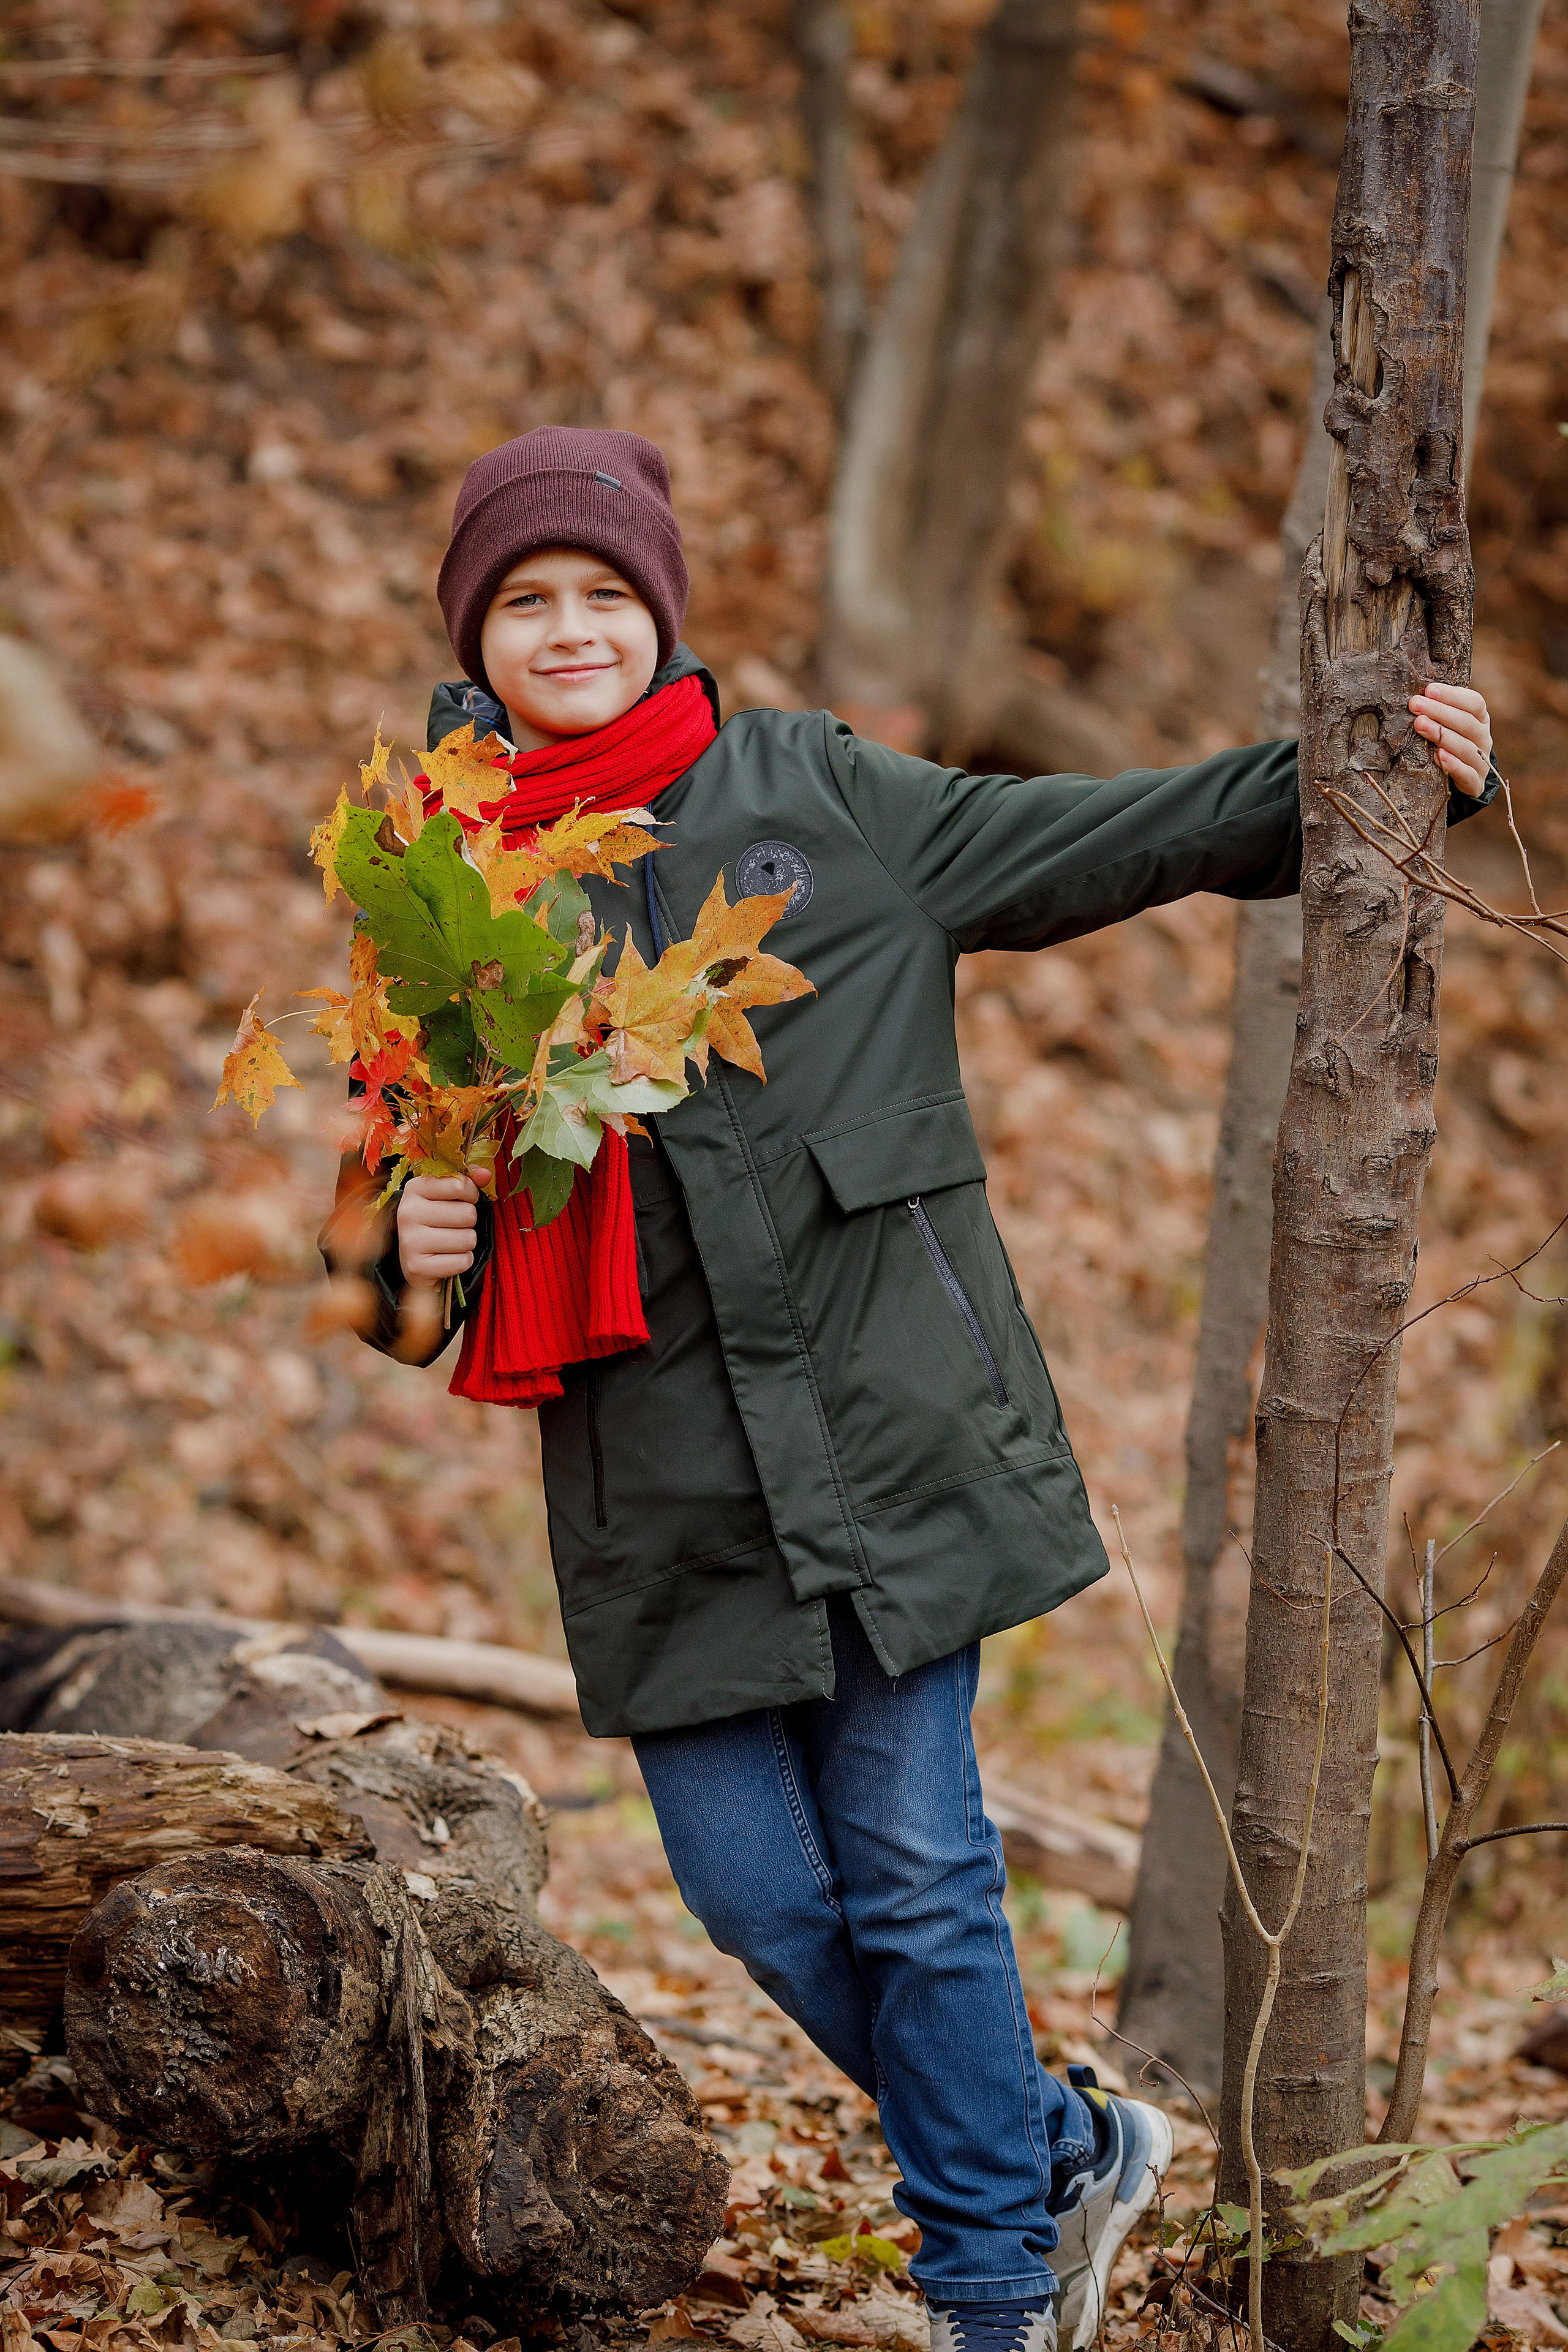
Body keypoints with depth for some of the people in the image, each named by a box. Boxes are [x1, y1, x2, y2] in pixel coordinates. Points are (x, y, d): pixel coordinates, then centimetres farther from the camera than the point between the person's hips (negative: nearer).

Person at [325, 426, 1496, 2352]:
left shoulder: (814, 795, 3)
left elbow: (1105, 840, 7)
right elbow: (405, 1170, 14)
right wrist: (415, 1249, -10)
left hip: (886, 1432, -2)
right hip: (660, 1485, 3)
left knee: (915, 1871, -1)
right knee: (754, 1893, 4)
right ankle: (1062, 2150, 28)